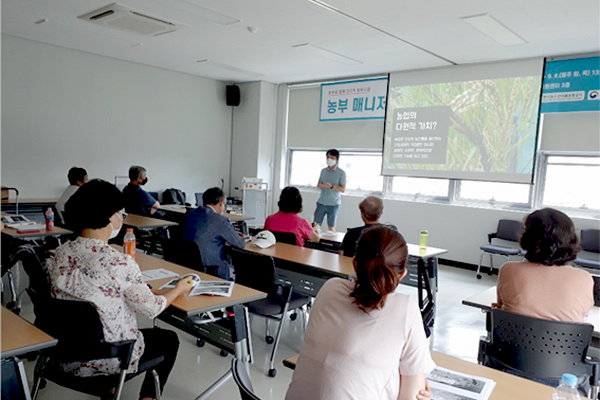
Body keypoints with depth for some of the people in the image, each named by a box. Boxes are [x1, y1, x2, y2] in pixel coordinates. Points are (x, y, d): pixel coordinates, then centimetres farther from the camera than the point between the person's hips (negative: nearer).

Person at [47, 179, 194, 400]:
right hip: (109, 359, -6)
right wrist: (178, 290, 4)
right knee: (169, 339, 21)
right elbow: (151, 309, -14)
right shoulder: (119, 263, -27)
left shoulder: (60, 254, -7)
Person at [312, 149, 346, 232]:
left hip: (333, 204, -4)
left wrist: (331, 186, -23)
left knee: (331, 227, 0)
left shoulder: (341, 172, -4)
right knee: (315, 223, 4)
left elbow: (343, 189, -7)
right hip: (321, 202, 4)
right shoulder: (323, 171, 10)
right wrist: (320, 185, -10)